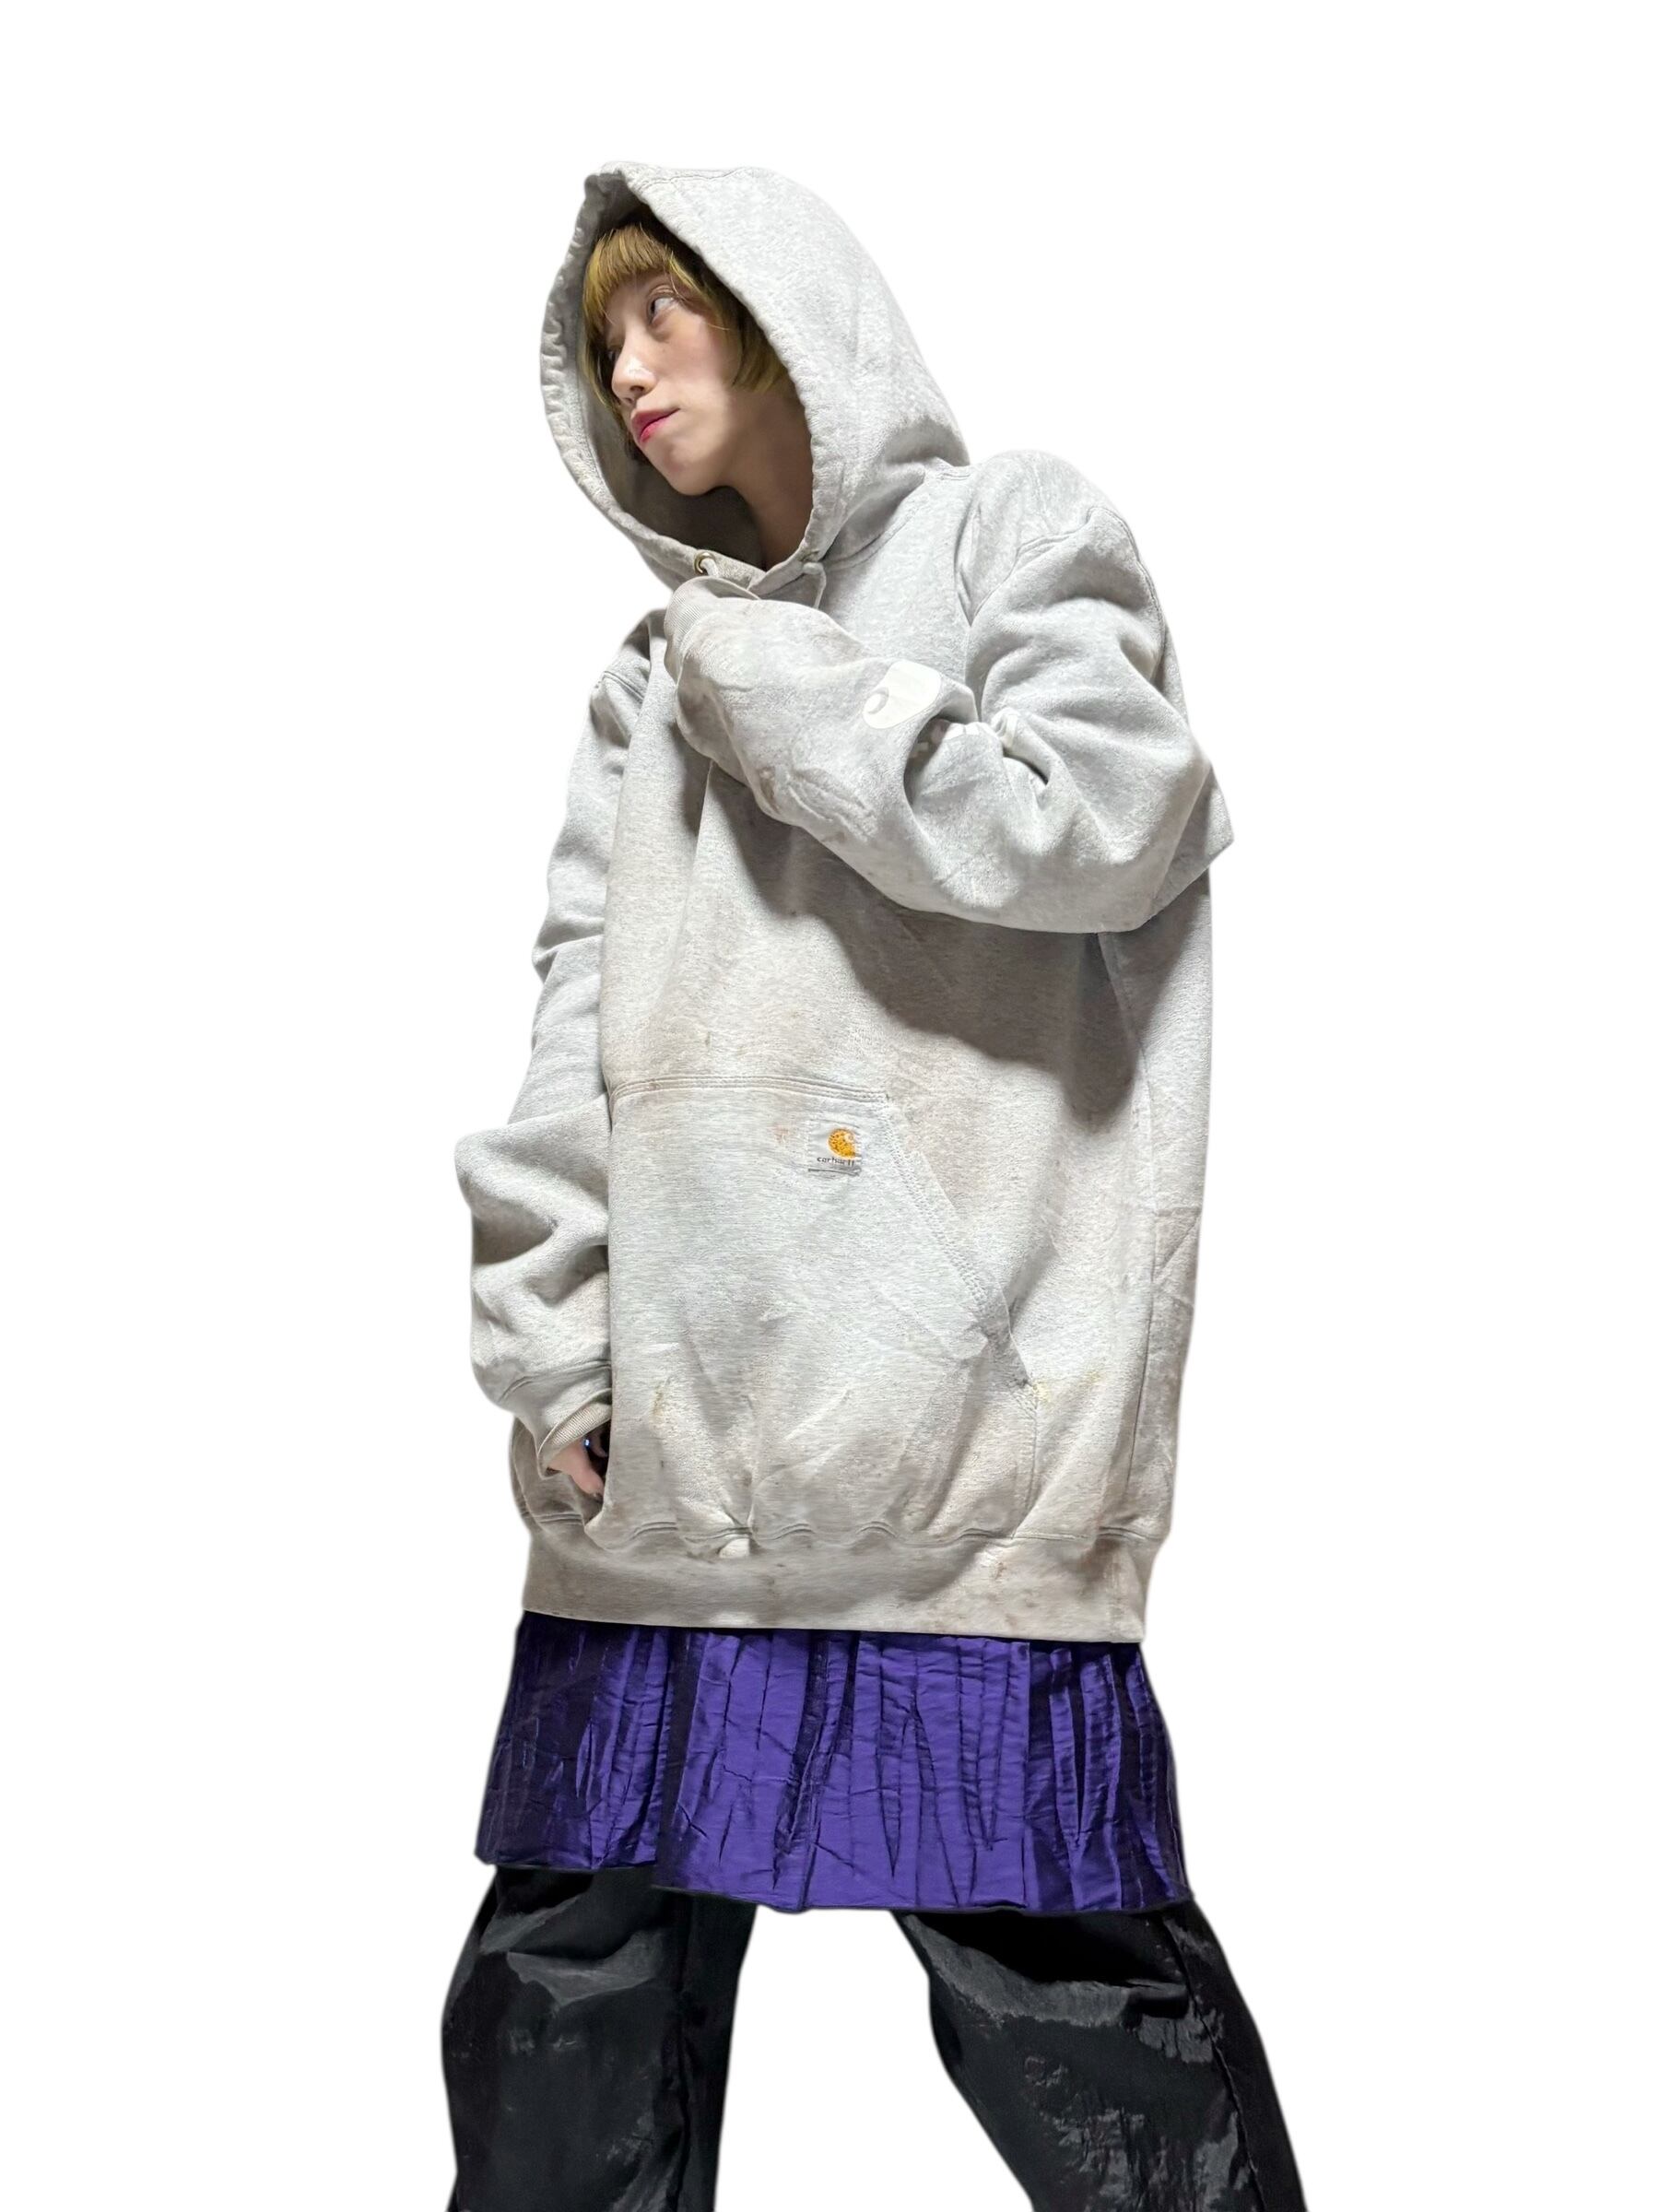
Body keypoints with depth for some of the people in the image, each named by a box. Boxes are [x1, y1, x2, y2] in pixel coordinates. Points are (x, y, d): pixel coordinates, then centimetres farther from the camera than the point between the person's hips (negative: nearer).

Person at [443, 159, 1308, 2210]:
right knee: (574, 1964, 10)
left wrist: (775, 688, -3)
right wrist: (548, 1346, 2)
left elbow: (1095, 822, -10)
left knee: (1047, 1960, -5)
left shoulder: (1011, 532, 8)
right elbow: (576, 1025, 13)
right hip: (669, 1438, 6)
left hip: (950, 1423, -6)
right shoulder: (658, 675, 22)